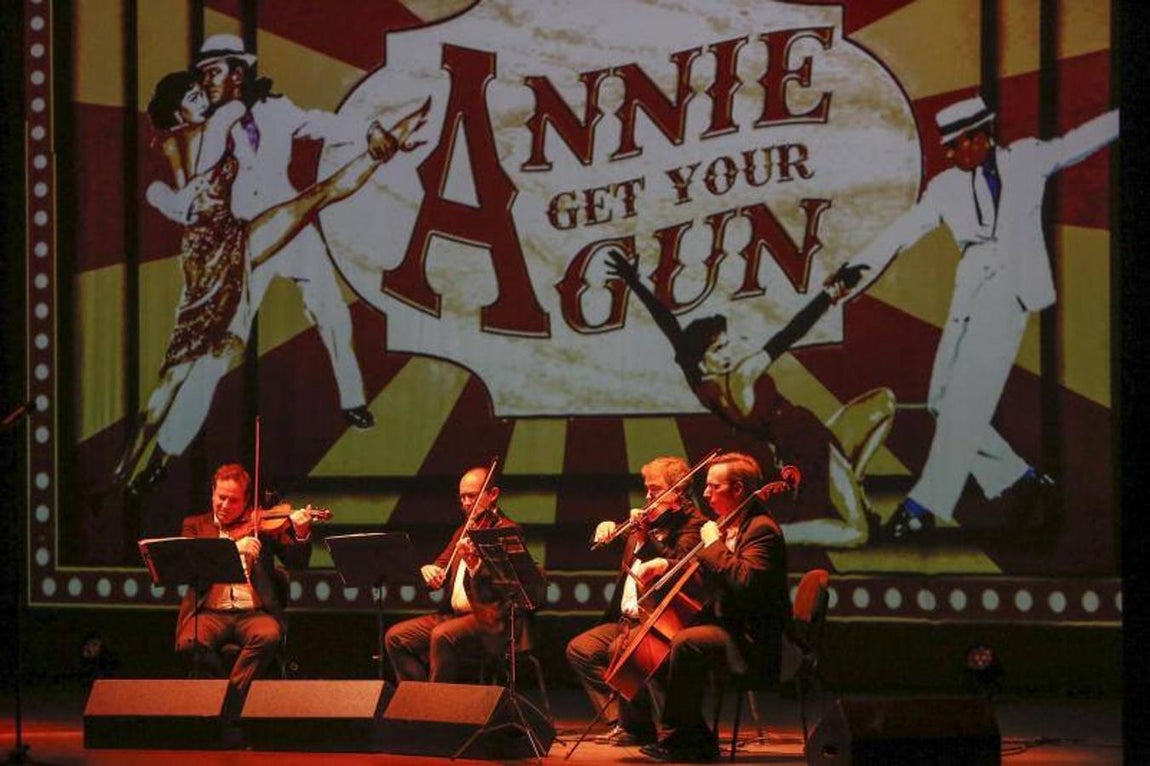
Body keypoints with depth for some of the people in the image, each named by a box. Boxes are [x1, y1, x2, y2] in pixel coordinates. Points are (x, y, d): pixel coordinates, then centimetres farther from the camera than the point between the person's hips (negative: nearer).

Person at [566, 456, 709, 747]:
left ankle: (638, 726, -15)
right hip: (627, 619, 9)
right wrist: (606, 529, 7)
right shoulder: (649, 521, 19)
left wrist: (646, 535, -25)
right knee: (579, 649, -1)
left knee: (620, 649, -31)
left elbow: (677, 565, -21)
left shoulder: (692, 524, -6)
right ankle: (621, 719, -3)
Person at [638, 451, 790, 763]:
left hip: (753, 641, -10)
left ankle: (677, 738, -18)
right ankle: (698, 741, 4)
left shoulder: (762, 530, -15)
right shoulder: (728, 525, 15)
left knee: (685, 643, -29)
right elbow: (706, 576, 26)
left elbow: (745, 581, -31)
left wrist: (713, 544, -20)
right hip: (727, 626, 10)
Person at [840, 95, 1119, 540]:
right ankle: (1020, 480, 16)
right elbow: (902, 233, 9)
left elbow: (1084, 139, 16)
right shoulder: (947, 187, 14)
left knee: (965, 399, -15)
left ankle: (924, 507, -16)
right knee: (944, 403, 3)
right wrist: (857, 269, -1)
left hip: (1010, 290, -6)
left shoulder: (1027, 159, 8)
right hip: (969, 296, 6)